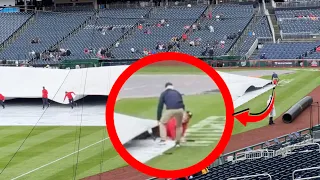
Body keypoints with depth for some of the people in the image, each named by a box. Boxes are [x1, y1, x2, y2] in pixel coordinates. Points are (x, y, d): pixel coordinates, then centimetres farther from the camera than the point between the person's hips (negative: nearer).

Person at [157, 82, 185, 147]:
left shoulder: (164, 94, 23)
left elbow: (160, 106, 18)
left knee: (162, 123, 20)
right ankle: (178, 142, 25)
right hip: (180, 110, 3)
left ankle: (163, 140, 8)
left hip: (170, 110, -3)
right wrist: (183, 114, 37)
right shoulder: (177, 93, 32)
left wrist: (158, 118, 21)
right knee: (179, 126, 26)